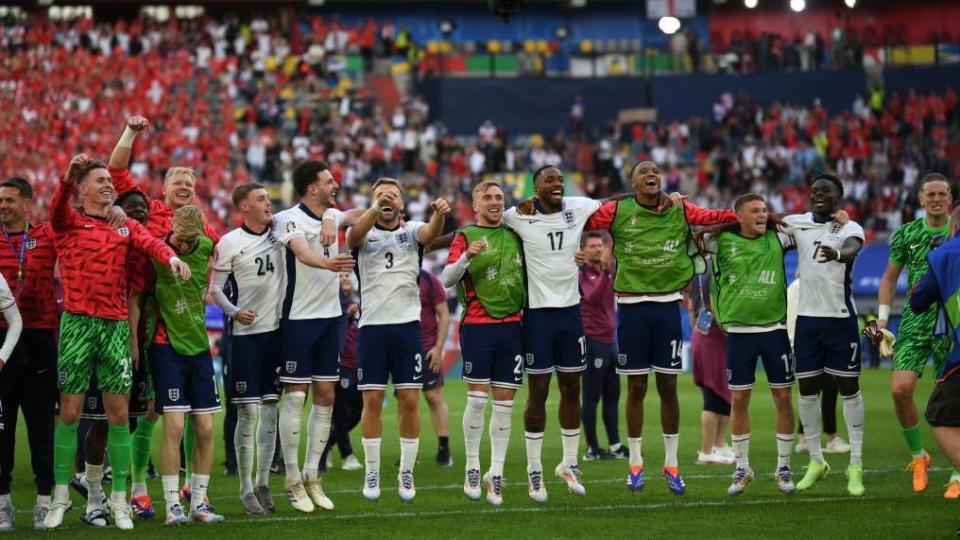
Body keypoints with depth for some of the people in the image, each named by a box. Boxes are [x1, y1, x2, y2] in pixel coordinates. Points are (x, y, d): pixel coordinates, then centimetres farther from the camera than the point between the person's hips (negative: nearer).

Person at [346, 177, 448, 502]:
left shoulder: (411, 231, 7)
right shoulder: (365, 232, 5)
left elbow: (430, 233, -15)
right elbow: (354, 236, -19)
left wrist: (439, 214, -39)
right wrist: (375, 209, -38)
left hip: (407, 325, 1)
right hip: (371, 326, -1)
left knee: (410, 400, 0)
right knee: (372, 400, -1)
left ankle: (406, 475, 9)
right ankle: (371, 475, 9)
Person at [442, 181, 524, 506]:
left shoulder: (515, 235, 14)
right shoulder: (465, 237, 1)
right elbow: (447, 279, -10)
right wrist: (466, 256, -27)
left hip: (512, 325, 4)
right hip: (477, 326, -4)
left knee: (504, 404, 2)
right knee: (477, 399, -6)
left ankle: (496, 474, 6)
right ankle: (472, 470, 6)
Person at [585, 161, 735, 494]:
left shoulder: (679, 211, 4)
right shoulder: (618, 211, -1)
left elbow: (714, 217, 6)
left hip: (667, 305, 1)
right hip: (632, 305, -1)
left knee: (668, 385, 6)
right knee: (636, 386, 4)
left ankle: (671, 464, 16)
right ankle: (635, 463, 16)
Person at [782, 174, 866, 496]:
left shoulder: (849, 228, -7)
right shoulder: (798, 224, 5)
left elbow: (852, 249, -30)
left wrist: (837, 254, -55)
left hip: (840, 318, -4)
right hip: (807, 317, 4)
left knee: (849, 388, 0)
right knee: (807, 389, 7)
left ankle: (855, 465, 6)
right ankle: (816, 461, 20)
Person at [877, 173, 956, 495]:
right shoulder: (906, 233, 5)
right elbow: (890, 277, 13)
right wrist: (881, 319, 7)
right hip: (914, 322, 1)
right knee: (900, 388, -12)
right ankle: (918, 456, 11)